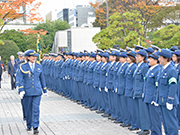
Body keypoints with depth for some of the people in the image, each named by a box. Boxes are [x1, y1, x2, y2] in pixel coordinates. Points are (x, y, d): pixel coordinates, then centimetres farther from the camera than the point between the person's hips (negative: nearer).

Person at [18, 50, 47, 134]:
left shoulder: (39, 66, 7)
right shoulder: (23, 67, -1)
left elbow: (42, 79, 14)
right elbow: (20, 79, -4)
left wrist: (45, 90, 16)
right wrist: (21, 90, -15)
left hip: (37, 91, 1)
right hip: (27, 92, -1)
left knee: (36, 109, -7)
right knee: (28, 109, 8)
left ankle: (35, 127, -6)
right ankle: (29, 125, 25)